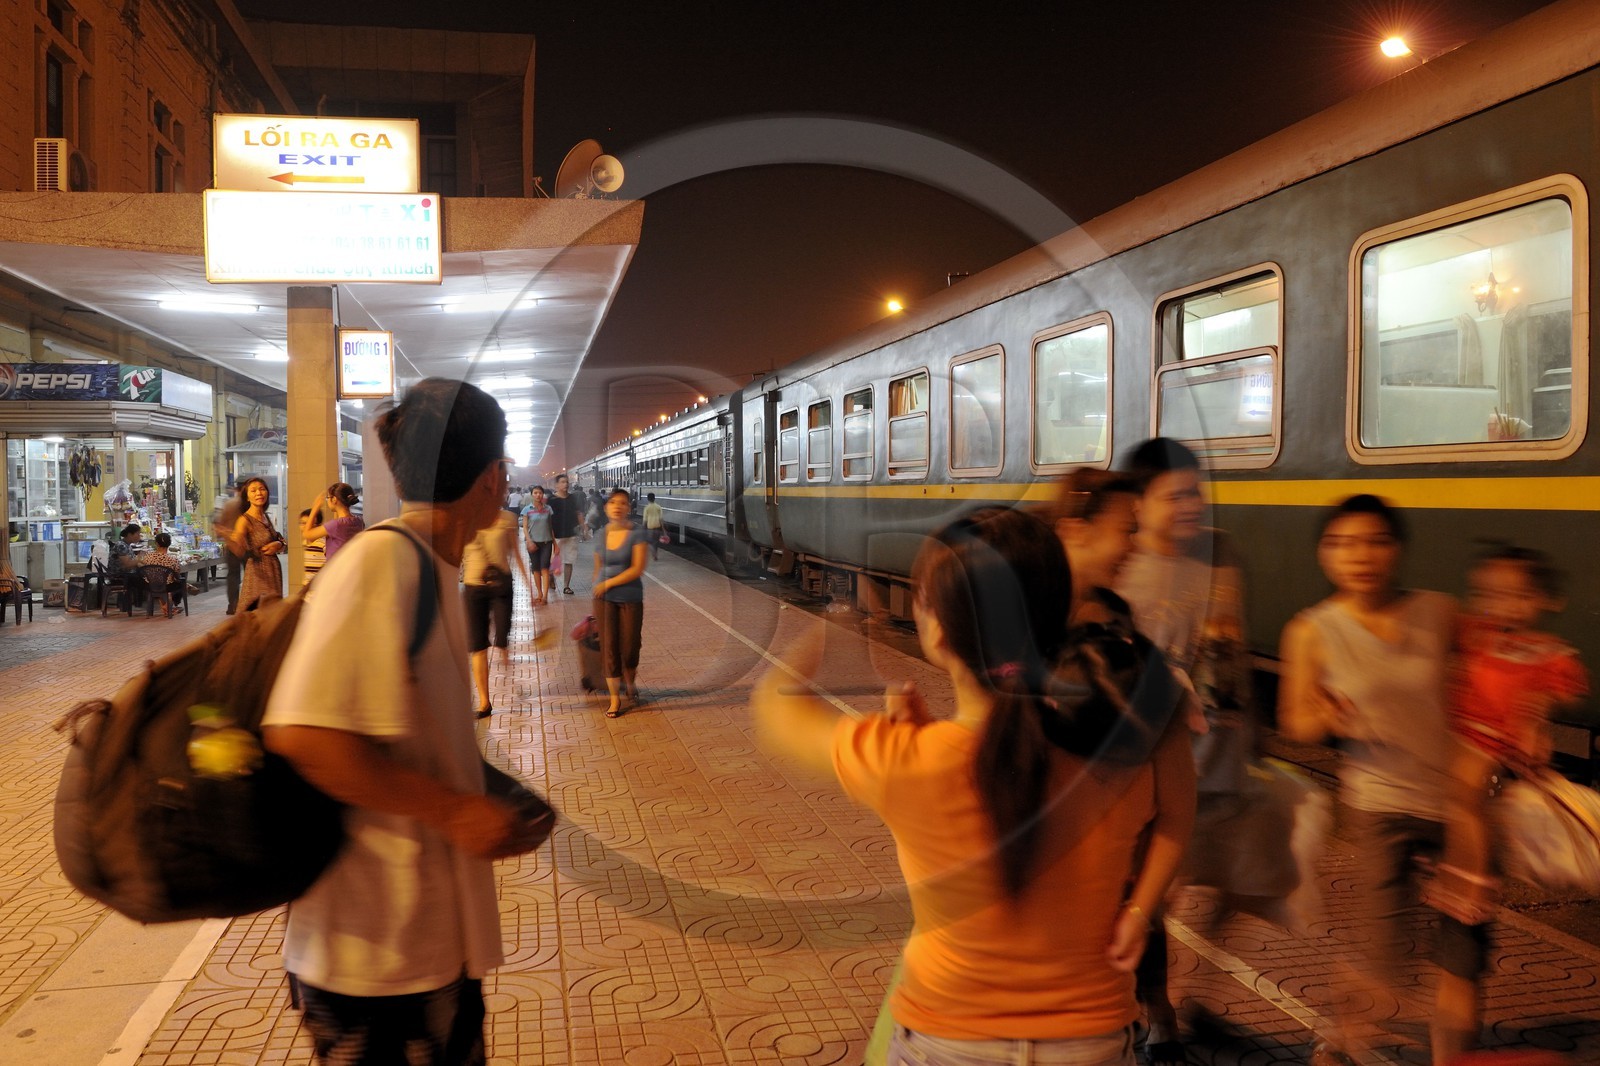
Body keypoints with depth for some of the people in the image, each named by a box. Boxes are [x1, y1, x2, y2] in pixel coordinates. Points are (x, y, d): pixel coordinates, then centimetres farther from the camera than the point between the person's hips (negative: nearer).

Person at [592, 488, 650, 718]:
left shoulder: (637, 534, -8)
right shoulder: (601, 534, 5)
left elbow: (638, 569, -15)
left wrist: (608, 583, -13)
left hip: (630, 598, -3)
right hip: (604, 599, 3)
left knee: (629, 647, 3)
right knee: (609, 647, 2)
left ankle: (629, 685, 33)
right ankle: (615, 699, 12)